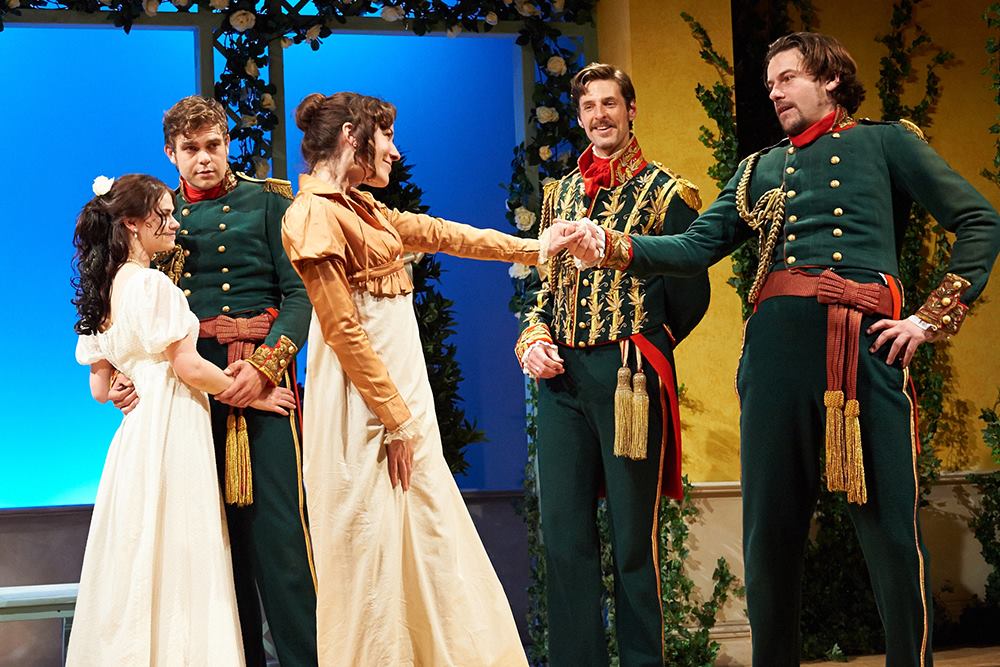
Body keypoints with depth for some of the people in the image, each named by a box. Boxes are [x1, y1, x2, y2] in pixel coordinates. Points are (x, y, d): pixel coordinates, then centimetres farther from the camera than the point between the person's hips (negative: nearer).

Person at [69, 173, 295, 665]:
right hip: (171, 428, -8)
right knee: (181, 560, -6)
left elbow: (100, 388, 14)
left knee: (137, 559, 9)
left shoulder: (105, 291, 14)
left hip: (137, 433, 9)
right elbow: (188, 368, -15)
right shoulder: (152, 282, -11)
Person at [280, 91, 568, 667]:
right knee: (371, 555, -3)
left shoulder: (360, 207, 15)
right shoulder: (314, 215, -12)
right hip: (366, 406, -9)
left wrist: (531, 248, 30)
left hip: (403, 393, 9)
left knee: (428, 545, 9)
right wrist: (396, 420, -14)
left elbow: (439, 233, 25)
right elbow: (344, 331, -15)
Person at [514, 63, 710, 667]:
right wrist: (534, 339, 4)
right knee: (564, 531, 6)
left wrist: (643, 347, -1)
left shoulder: (667, 192, 1)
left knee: (633, 535, 0)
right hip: (560, 376, 5)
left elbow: (690, 295, -2)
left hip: (630, 376, -5)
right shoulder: (559, 195, 17)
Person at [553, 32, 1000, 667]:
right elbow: (697, 246, 14)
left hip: (866, 343, -3)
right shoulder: (760, 168, 24)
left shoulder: (886, 142, 13)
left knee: (891, 526, -7)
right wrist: (615, 246, -2)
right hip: (775, 343, 4)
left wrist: (933, 317, -1)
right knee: (771, 525, 5)